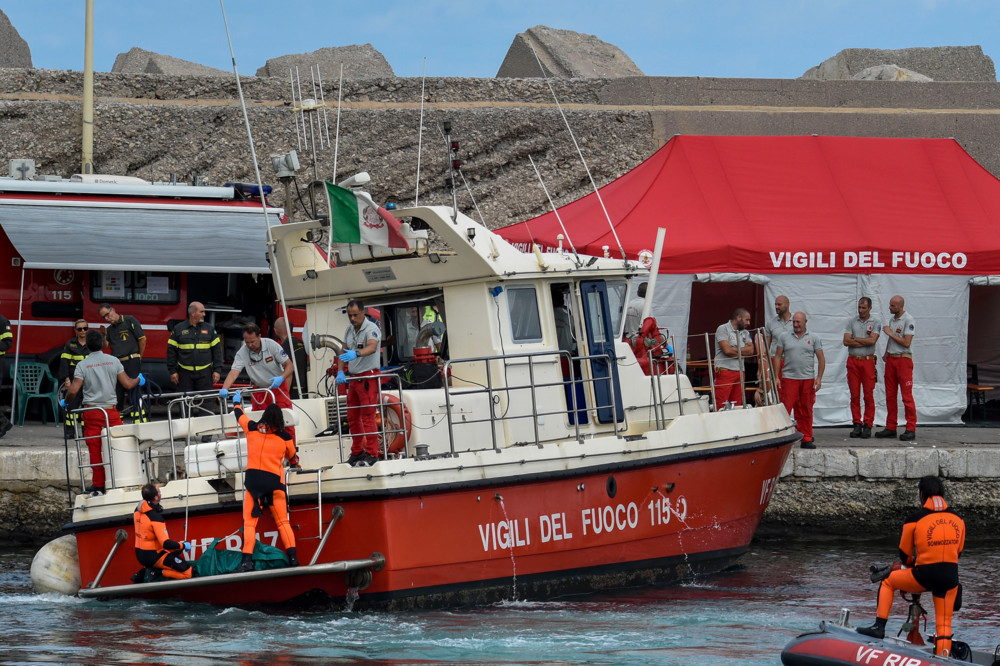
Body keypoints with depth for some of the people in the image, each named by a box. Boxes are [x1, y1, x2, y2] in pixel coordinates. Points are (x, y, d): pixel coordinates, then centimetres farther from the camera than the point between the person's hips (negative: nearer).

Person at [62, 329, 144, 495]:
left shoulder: (82, 365, -3)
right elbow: (127, 384, 4)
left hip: (91, 412, -1)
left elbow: (73, 390, -8)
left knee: (95, 450, 2)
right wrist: (139, 380, 26)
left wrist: (65, 402, 12)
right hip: (111, 410, 1)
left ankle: (99, 486, 4)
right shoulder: (113, 361, 2)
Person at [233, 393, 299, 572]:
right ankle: (292, 556, -3)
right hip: (275, 480, 0)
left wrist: (237, 401, 46)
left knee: (249, 521, 0)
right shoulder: (284, 436, 4)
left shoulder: (252, 428, 4)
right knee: (282, 521, 8)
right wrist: (295, 463, 46)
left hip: (253, 478, 0)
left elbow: (239, 414, 25)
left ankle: (247, 559, -12)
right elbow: (292, 457, 22)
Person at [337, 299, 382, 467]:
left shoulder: (371, 329, -13)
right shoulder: (349, 330, 12)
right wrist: (340, 371, -1)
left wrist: (355, 353, -50)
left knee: (368, 416, -10)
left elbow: (372, 347, -32)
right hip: (353, 378, 8)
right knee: (352, 417, 11)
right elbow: (344, 353, 16)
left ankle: (371, 453, -8)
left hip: (368, 376, -8)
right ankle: (357, 452, 21)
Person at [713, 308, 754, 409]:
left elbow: (751, 350, 6)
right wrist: (743, 351, 1)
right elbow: (727, 350, -14)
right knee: (721, 407, -12)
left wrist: (735, 349, -6)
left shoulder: (745, 332, 19)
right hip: (725, 370, -7)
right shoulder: (723, 329, -2)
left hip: (740, 372, 7)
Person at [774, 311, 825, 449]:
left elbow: (821, 359, 6)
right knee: (785, 408, -8)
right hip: (789, 378, 0)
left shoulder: (813, 339, 7)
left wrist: (819, 378, -3)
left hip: (808, 379, 1)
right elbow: (777, 357, 9)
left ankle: (807, 439, 11)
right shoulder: (785, 338, 9)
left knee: (806, 410, 4)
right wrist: (776, 377, 0)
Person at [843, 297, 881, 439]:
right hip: (853, 361, 2)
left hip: (868, 361, -2)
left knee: (869, 395, -4)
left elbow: (872, 340, -11)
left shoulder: (875, 322, 4)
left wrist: (855, 339, -4)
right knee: (854, 395, 2)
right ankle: (857, 425, 7)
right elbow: (846, 341, -2)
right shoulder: (851, 321, 8)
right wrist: (865, 342, -6)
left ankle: (867, 426, 0)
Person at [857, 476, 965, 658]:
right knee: (944, 623, 13)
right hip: (950, 578, 3)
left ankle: (879, 627, 15)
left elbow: (904, 554, 7)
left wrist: (910, 565, 29)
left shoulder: (915, 518, -3)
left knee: (888, 581, 20)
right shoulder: (957, 519, 7)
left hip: (924, 576, -3)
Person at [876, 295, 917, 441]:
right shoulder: (892, 320, 15)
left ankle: (911, 429, -7)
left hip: (903, 359, -8)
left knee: (907, 395, -8)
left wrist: (890, 333, -11)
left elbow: (906, 342, -16)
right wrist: (886, 354, 9)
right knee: (890, 395, 8)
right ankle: (890, 428, 13)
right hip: (891, 359, 8)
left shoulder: (908, 320, -10)